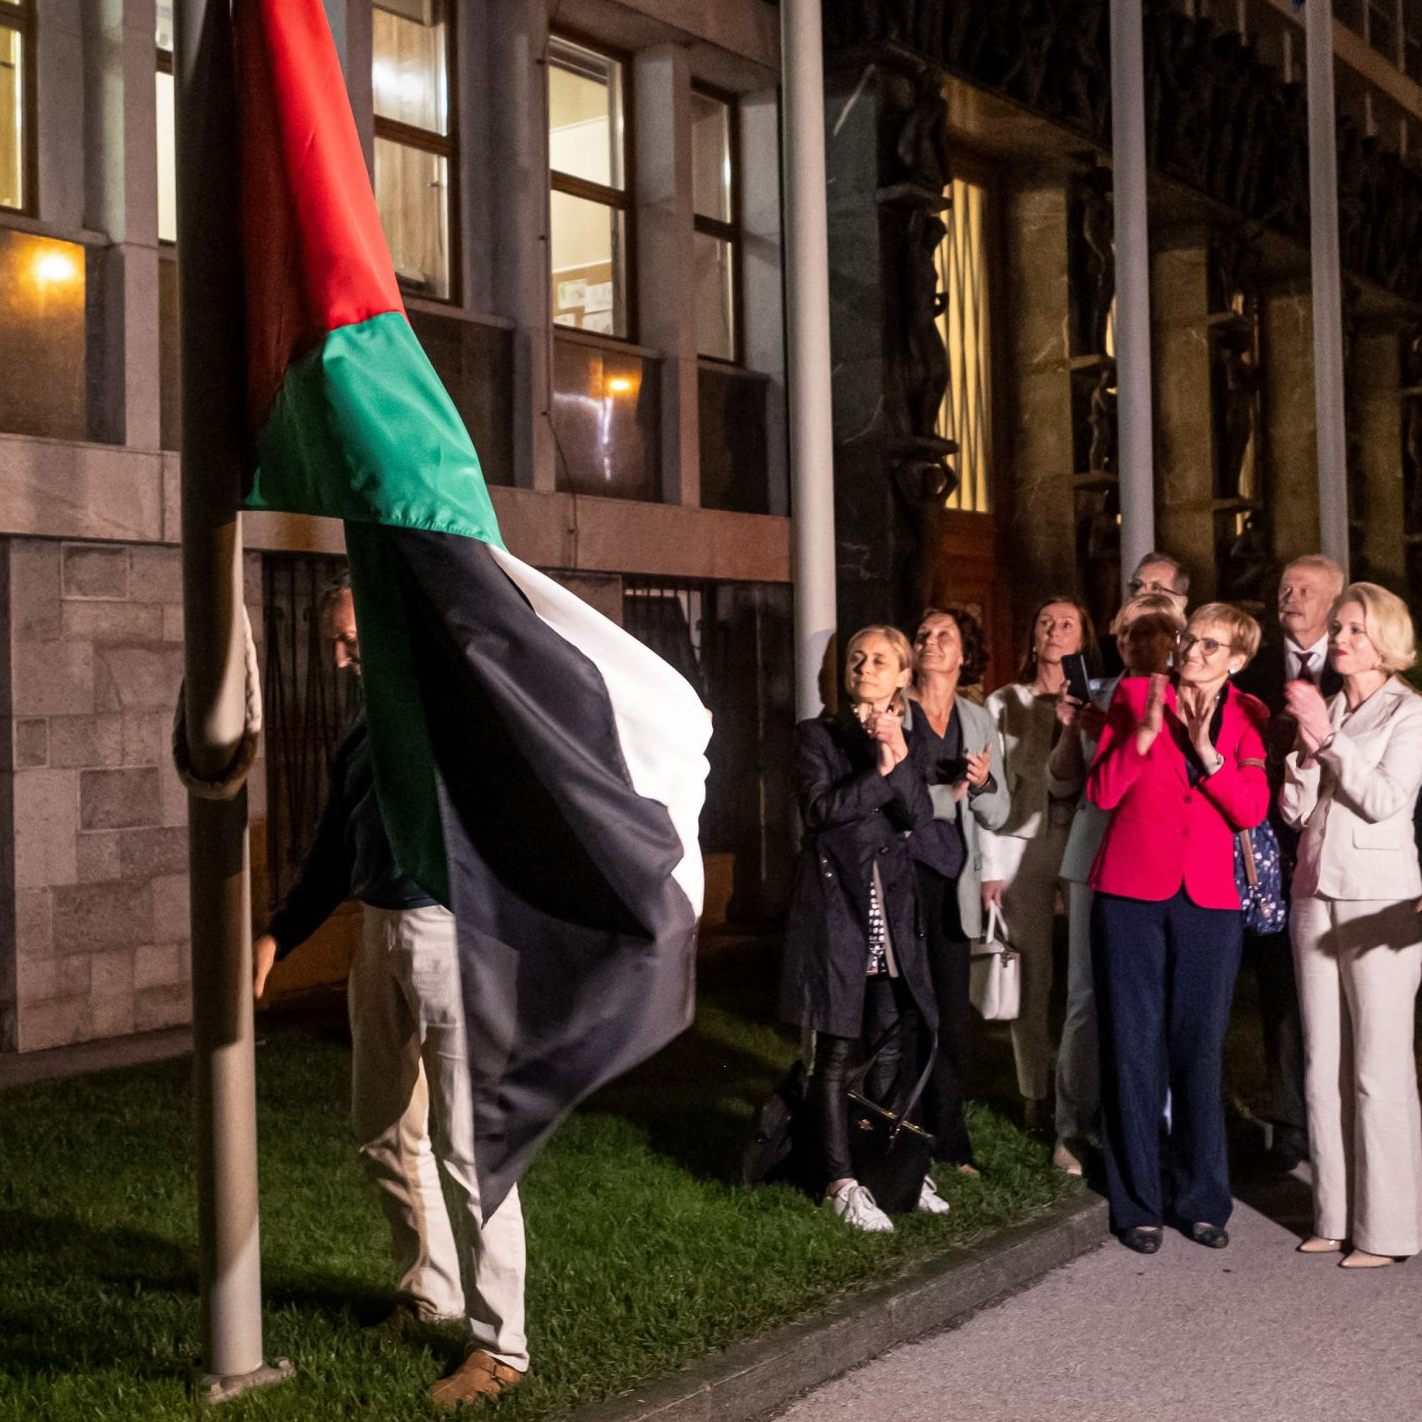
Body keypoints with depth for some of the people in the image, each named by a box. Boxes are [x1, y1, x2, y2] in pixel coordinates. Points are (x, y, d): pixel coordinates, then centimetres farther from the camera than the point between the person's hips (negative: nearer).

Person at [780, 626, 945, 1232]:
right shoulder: (818, 734, 2)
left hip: (891, 907, 4)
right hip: (835, 903, -4)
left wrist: (899, 759, -17)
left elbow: (920, 816, -2)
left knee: (891, 1047, 8)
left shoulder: (908, 739, 13)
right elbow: (819, 809, -12)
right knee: (836, 1053, -2)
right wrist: (878, 771, -18)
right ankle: (841, 1182, 4)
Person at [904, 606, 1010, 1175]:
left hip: (953, 881, 4)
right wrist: (948, 792, -12)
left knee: (953, 1016, 3)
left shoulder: (979, 721, 13)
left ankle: (947, 1139, 15)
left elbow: (998, 814, 14)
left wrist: (982, 784, -5)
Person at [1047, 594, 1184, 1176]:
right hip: (1098, 859, 1)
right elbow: (1064, 773, 9)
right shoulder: (1097, 694, 10)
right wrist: (1070, 729, -9)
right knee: (1088, 997, 2)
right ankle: (1074, 1129, 9)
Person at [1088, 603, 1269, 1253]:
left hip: (1208, 900, 1)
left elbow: (1251, 811, -4)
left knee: (1200, 1049, 5)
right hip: (1131, 893, -1)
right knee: (1133, 1047, 2)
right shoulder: (1135, 694, 4)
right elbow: (1101, 792, -3)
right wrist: (1144, 733, -16)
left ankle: (1204, 1199, 18)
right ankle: (1137, 1203, 11)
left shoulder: (1245, 717, 7)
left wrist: (1206, 750, -16)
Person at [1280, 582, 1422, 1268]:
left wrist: (1329, 736, -14)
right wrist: (1308, 751, -9)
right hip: (1315, 895, 6)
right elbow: (1295, 809, 7)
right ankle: (1334, 1215, 15)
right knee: (1323, 1063, 7)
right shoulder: (1321, 709, 13)